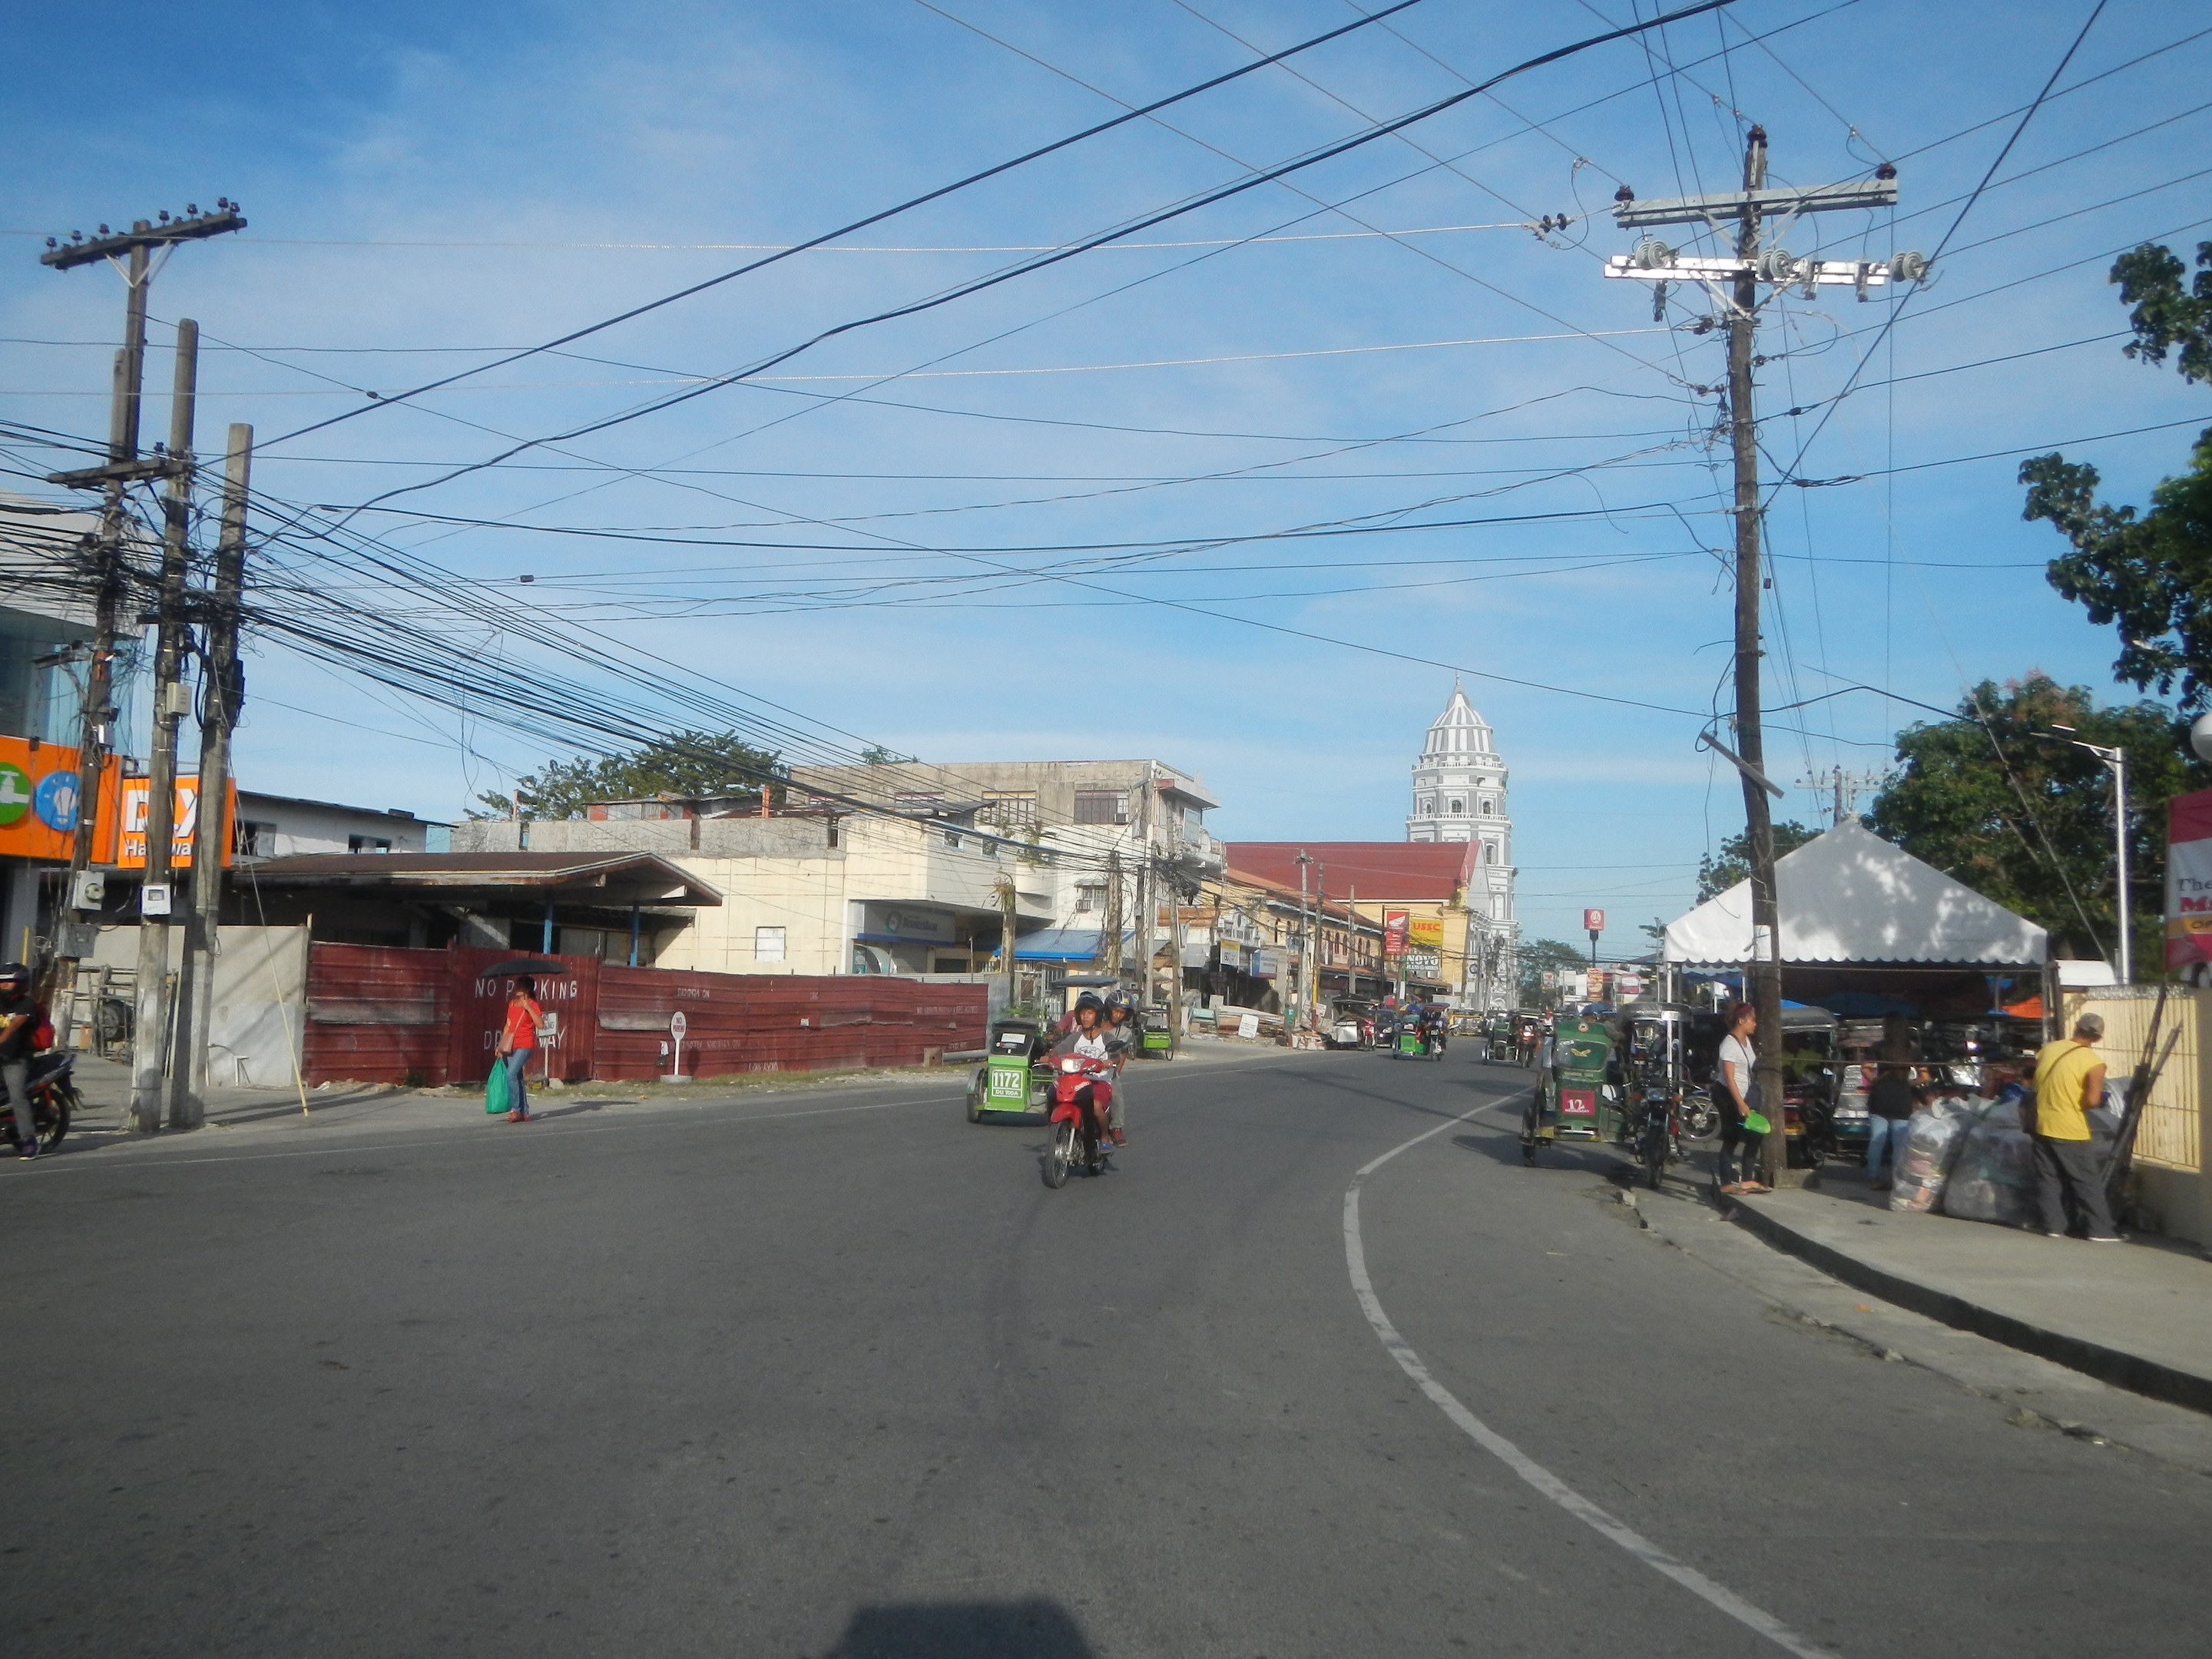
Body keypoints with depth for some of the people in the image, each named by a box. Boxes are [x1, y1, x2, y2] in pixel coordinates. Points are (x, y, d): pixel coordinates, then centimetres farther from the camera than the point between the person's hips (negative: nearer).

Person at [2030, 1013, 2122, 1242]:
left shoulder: (2047, 1049, 3)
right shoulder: (2093, 1063, -12)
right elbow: (2092, 1100, -19)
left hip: (2042, 1126, 5)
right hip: (2070, 1131, -5)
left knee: (2048, 1179, 11)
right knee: (2088, 1182, 4)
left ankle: (2054, 1226, 13)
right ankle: (2101, 1229, 6)